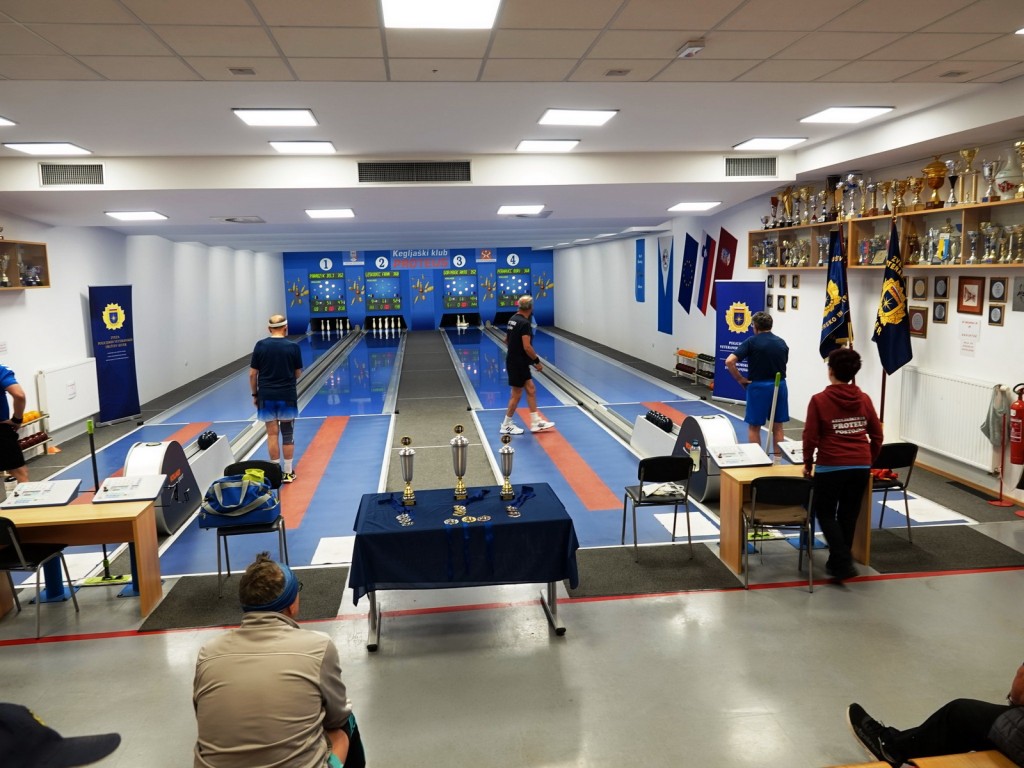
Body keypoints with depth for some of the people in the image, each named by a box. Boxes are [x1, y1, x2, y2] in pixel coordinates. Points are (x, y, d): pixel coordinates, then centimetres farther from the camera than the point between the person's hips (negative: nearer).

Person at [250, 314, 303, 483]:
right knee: (287, 435, 8)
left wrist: (255, 394, 9)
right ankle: (288, 472, 14)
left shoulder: (260, 346, -4)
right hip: (287, 396, -1)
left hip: (266, 396, 1)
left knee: (272, 434, 7)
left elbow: (252, 374, -2)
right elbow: (298, 374, 2)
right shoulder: (293, 347, -5)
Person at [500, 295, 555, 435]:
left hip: (513, 360, 9)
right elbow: (527, 347, -24)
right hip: (518, 364, -9)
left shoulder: (512, 319, 7)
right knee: (516, 395, 1)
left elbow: (506, 340, 17)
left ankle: (535, 422, 19)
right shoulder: (525, 323, -20)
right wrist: (537, 362, -14)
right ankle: (506, 426, 12)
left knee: (531, 389, 14)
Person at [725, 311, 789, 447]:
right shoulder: (782, 343, 7)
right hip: (779, 386, 4)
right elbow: (783, 364, 14)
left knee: (754, 427, 7)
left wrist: (740, 379, -6)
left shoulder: (751, 341, -7)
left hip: (758, 386, -4)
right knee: (777, 427, 11)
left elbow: (729, 361, -16)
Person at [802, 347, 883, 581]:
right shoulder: (864, 399, 5)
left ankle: (842, 562, 0)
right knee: (849, 515, 15)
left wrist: (808, 463, 6)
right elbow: (877, 435, 9)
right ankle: (839, 561, 25)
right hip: (861, 467, 4)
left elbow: (810, 437, -7)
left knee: (825, 513, 11)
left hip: (830, 467, -4)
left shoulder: (819, 400, -7)